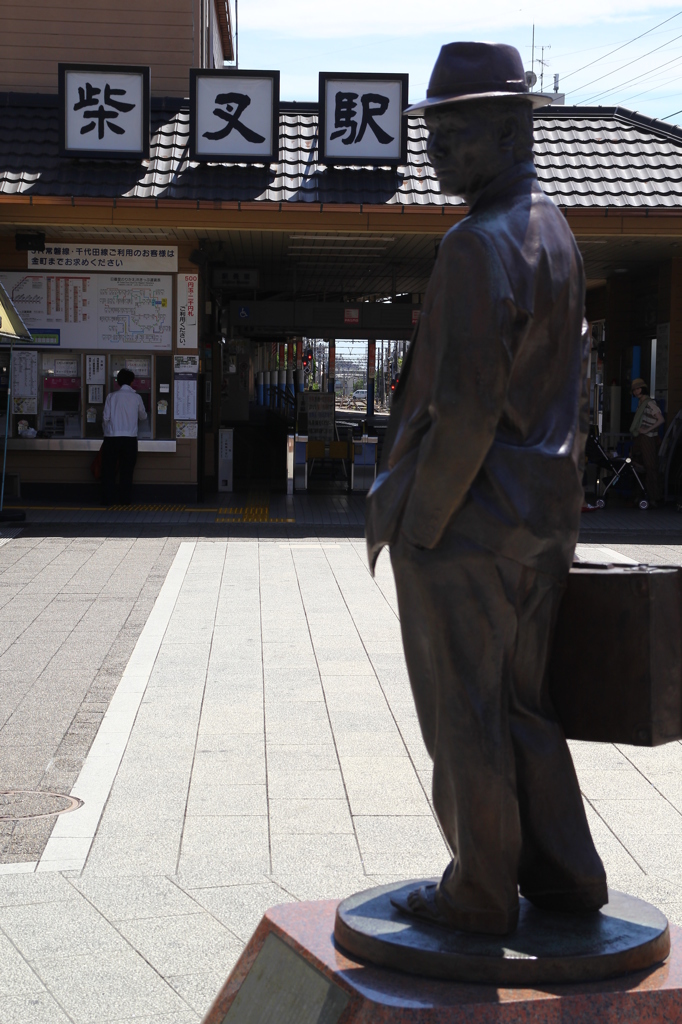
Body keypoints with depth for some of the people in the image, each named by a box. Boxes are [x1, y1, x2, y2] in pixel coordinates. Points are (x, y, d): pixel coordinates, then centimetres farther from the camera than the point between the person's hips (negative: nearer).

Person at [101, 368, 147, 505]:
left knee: (109, 469, 7)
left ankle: (108, 499, 5)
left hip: (112, 437, -1)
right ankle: (126, 499, 7)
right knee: (127, 470, 8)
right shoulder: (136, 397, 3)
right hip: (130, 438, 1)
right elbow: (143, 416, 17)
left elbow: (105, 417, -2)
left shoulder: (111, 396, 1)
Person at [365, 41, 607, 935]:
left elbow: (465, 407, -23)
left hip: (461, 522, -9)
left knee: (463, 719, 4)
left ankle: (480, 893, 17)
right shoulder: (554, 233, 14)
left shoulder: (479, 244, -17)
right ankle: (562, 873, 25)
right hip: (542, 519, 9)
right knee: (520, 702, 19)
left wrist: (409, 518, -14)